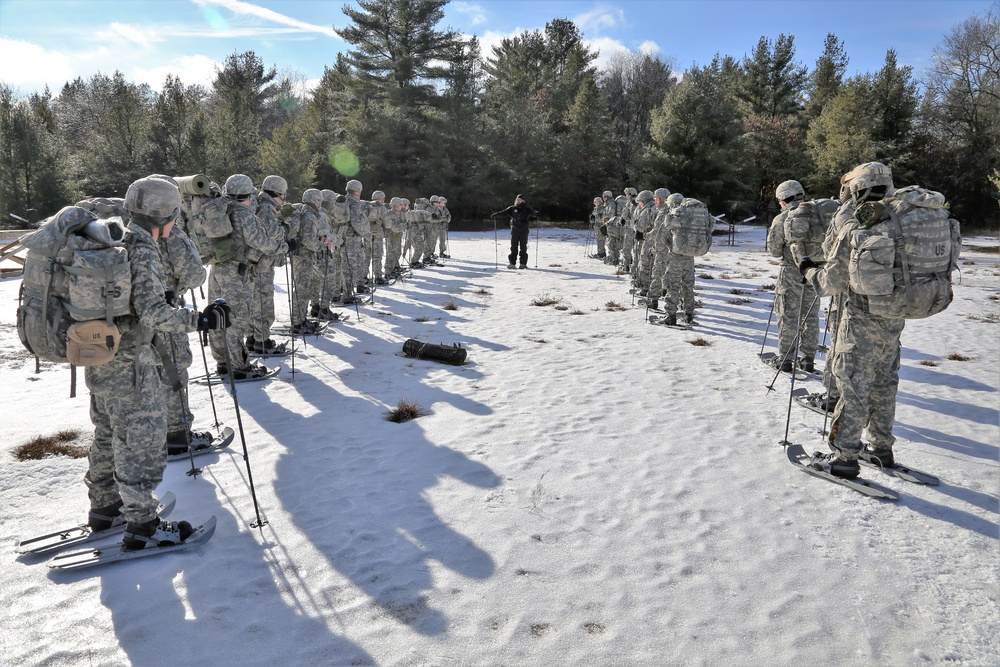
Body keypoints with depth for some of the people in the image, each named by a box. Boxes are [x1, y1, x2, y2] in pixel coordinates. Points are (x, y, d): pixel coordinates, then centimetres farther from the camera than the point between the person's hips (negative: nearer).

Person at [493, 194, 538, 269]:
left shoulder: (526, 209, 5)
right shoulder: (512, 209, 8)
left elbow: (532, 212, -10)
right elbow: (504, 212, -1)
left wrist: (536, 214, -33)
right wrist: (496, 214, -16)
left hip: (524, 230, -1)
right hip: (514, 230, 1)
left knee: (523, 247, 0)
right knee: (513, 247, 0)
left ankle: (523, 263, 6)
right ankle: (511, 263, 3)